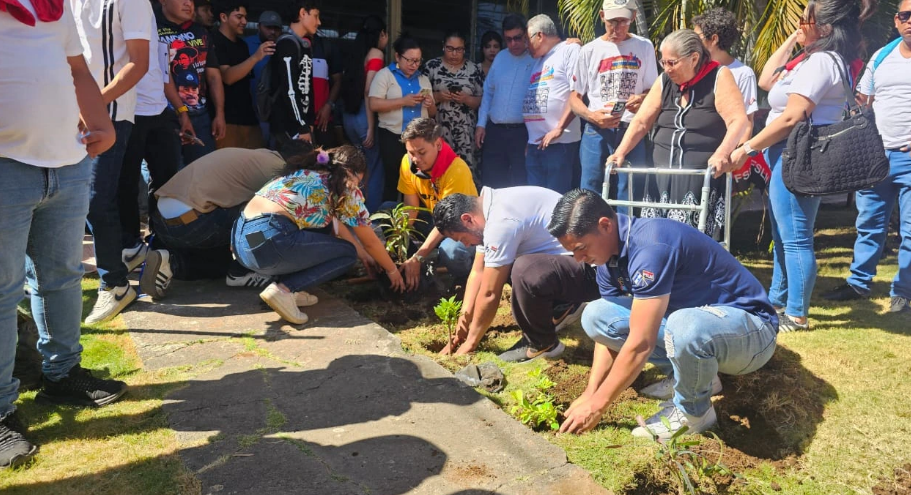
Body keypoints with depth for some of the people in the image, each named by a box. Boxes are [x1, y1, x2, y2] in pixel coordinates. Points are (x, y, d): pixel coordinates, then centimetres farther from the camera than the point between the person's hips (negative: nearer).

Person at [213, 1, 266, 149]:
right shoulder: (215, 42, -7)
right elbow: (227, 77, -21)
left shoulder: (242, 44, 17)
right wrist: (255, 57, -29)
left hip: (248, 117, 7)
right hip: (227, 119, -7)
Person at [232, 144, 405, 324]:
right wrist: (392, 270, 32)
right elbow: (370, 242, 16)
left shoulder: (303, 173, 28)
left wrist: (363, 254, 46)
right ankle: (284, 289, -5)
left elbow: (336, 226, 38)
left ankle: (291, 289, 13)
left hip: (240, 240, 8)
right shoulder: (345, 188, 7)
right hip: (270, 241, -8)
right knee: (348, 253, 11)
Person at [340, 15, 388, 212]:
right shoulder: (376, 53, -5)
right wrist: (371, 128, -15)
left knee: (363, 168, 16)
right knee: (376, 169, 1)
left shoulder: (357, 54, 15)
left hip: (349, 116, 8)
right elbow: (368, 92, -14)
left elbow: (353, 88, 10)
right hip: (364, 118, -8)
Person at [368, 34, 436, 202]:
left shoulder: (423, 79, 16)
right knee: (392, 181, 1)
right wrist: (403, 101, -18)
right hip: (392, 137, -4)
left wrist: (430, 105, -4)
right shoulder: (384, 75, 0)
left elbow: (432, 113, 20)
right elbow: (374, 104, -12)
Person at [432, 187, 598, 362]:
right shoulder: (490, 206, 4)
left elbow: (489, 294, -18)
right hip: (567, 258, 10)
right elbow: (477, 273, 10)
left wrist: (470, 342, -7)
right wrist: (464, 318, 7)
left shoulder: (501, 222, -25)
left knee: (523, 271, -34)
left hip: (590, 269, -10)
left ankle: (543, 345, -8)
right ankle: (561, 307, 20)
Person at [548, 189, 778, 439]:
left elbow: (641, 344, -29)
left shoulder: (650, 246, -30)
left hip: (751, 329, -8)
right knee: (595, 315, -3)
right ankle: (693, 375, 7)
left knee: (685, 326, -42)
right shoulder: (610, 257, -3)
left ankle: (693, 411, -10)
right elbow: (607, 327, 3)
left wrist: (597, 404, -21)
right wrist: (589, 393, -7)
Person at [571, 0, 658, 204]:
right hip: (596, 132, 0)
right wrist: (592, 116, -12)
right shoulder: (589, 50, 7)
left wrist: (642, 98, -13)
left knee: (629, 196, -1)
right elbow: (575, 97, 8)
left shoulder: (644, 47, 9)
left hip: (632, 131, 0)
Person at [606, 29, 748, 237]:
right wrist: (620, 153, -8)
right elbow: (641, 122, 7)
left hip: (702, 179, -4)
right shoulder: (664, 81, 11)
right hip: (662, 178, 4)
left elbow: (738, 121, -12)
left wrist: (722, 154, -29)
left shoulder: (719, 77, -2)